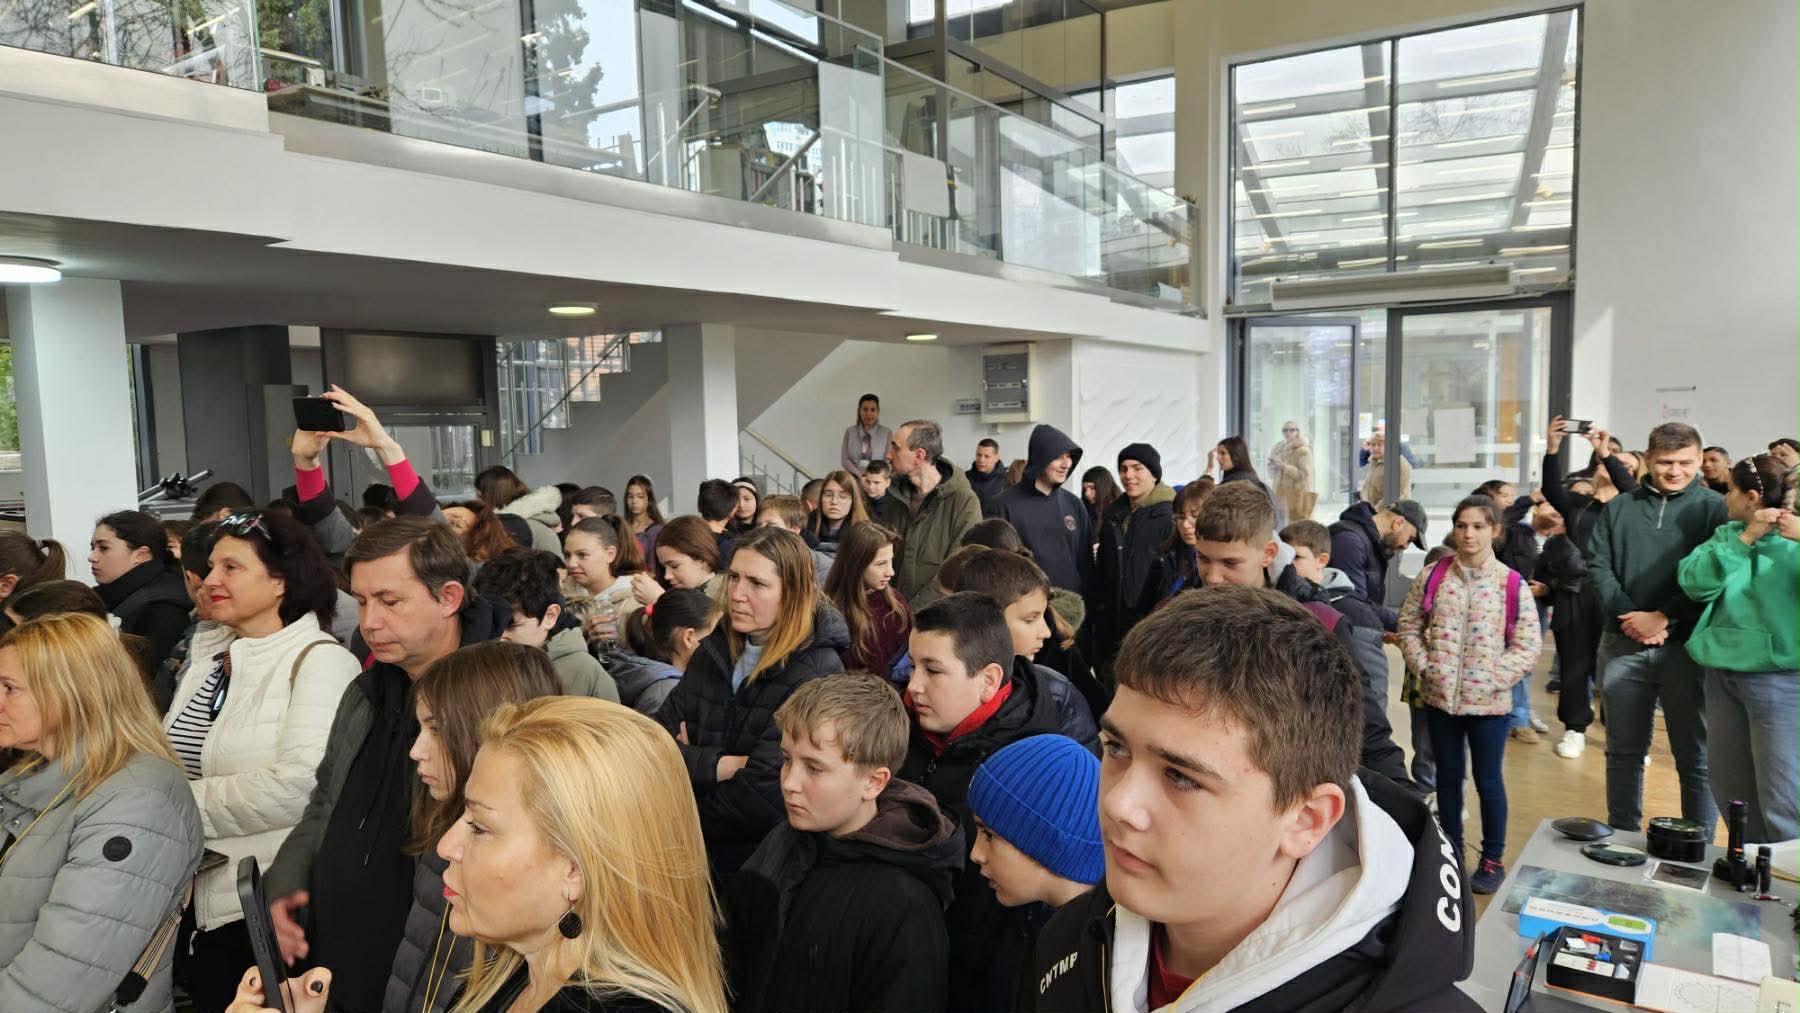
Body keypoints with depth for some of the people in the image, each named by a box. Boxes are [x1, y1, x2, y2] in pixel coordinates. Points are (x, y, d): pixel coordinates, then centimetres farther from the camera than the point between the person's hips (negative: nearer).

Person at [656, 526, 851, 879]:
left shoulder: (818, 674, -18)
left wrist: (689, 760, -5)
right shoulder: (715, 651, 5)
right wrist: (725, 765, -16)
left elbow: (758, 803, -22)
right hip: (692, 854, 4)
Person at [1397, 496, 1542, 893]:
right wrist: (1423, 667, -6)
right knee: (1448, 778, 16)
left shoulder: (1512, 584, -7)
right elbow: (1409, 625, 5)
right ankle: (1451, 851, 32)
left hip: (1489, 702, -2)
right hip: (1439, 697, 2)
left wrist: (1493, 679, -13)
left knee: (1488, 781, 10)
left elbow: (1527, 647, -6)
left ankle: (1492, 860, 27)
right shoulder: (1432, 575, -1)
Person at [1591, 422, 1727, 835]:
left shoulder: (1714, 508, 2)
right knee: (1624, 749, 11)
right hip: (1623, 646, 3)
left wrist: (1664, 617, -14)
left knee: (1695, 754, 2)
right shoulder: (1619, 508, 10)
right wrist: (1627, 616, -9)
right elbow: (1598, 566, 4)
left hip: (1686, 646, -2)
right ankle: (1622, 838, 23)